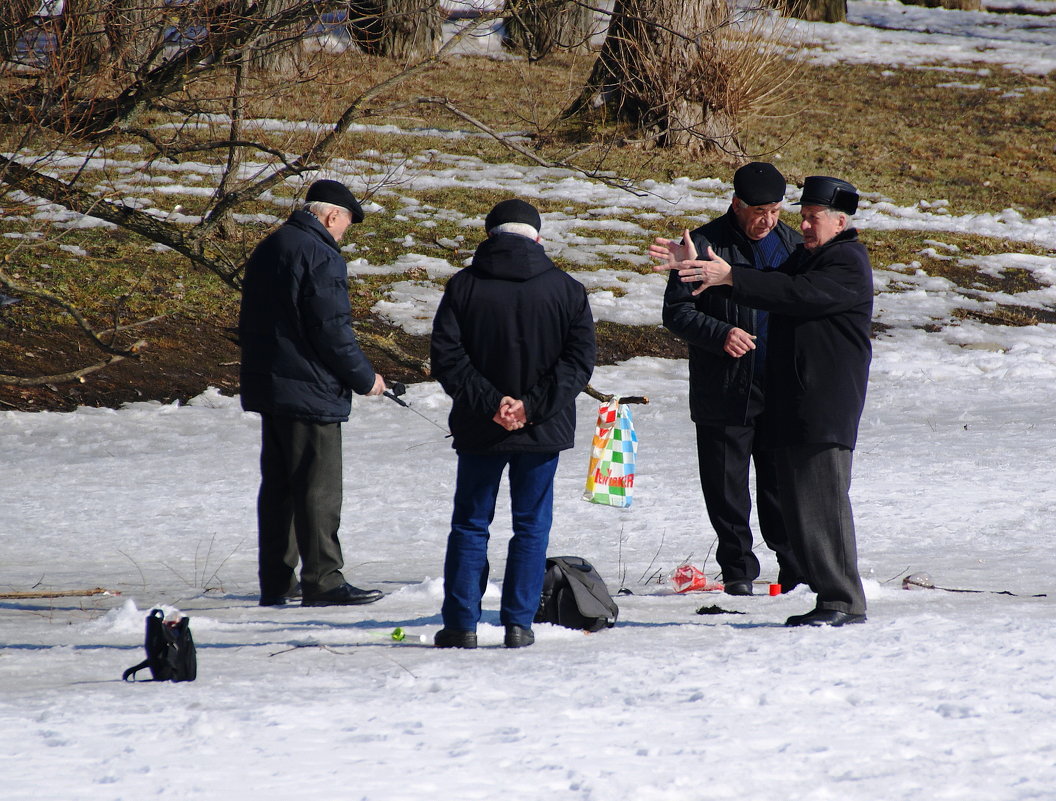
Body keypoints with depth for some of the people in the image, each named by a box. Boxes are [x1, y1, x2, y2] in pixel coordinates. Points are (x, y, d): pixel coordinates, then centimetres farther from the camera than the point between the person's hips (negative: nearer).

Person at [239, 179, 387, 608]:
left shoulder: (268, 250, 14)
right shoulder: (320, 255, -15)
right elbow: (332, 327, -19)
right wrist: (364, 377, -8)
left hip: (266, 387, 9)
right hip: (309, 391, -9)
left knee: (278, 486, 12)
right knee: (319, 488, -6)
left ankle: (276, 582, 15)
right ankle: (322, 581, -7)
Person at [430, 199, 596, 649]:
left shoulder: (464, 286, -3)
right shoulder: (566, 290, 0)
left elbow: (446, 356, -10)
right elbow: (579, 358, -7)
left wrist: (488, 403, -12)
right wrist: (534, 406, -12)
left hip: (478, 429, 0)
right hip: (542, 433, 0)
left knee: (470, 526, 9)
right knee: (531, 527, 8)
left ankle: (461, 624, 6)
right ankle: (519, 624, 4)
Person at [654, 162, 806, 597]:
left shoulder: (791, 243, 8)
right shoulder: (705, 245, -5)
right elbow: (676, 312, -5)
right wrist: (720, 334, -21)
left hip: (781, 392, 2)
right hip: (724, 393, -2)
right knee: (727, 488, 3)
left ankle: (797, 568, 11)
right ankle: (738, 572, 12)